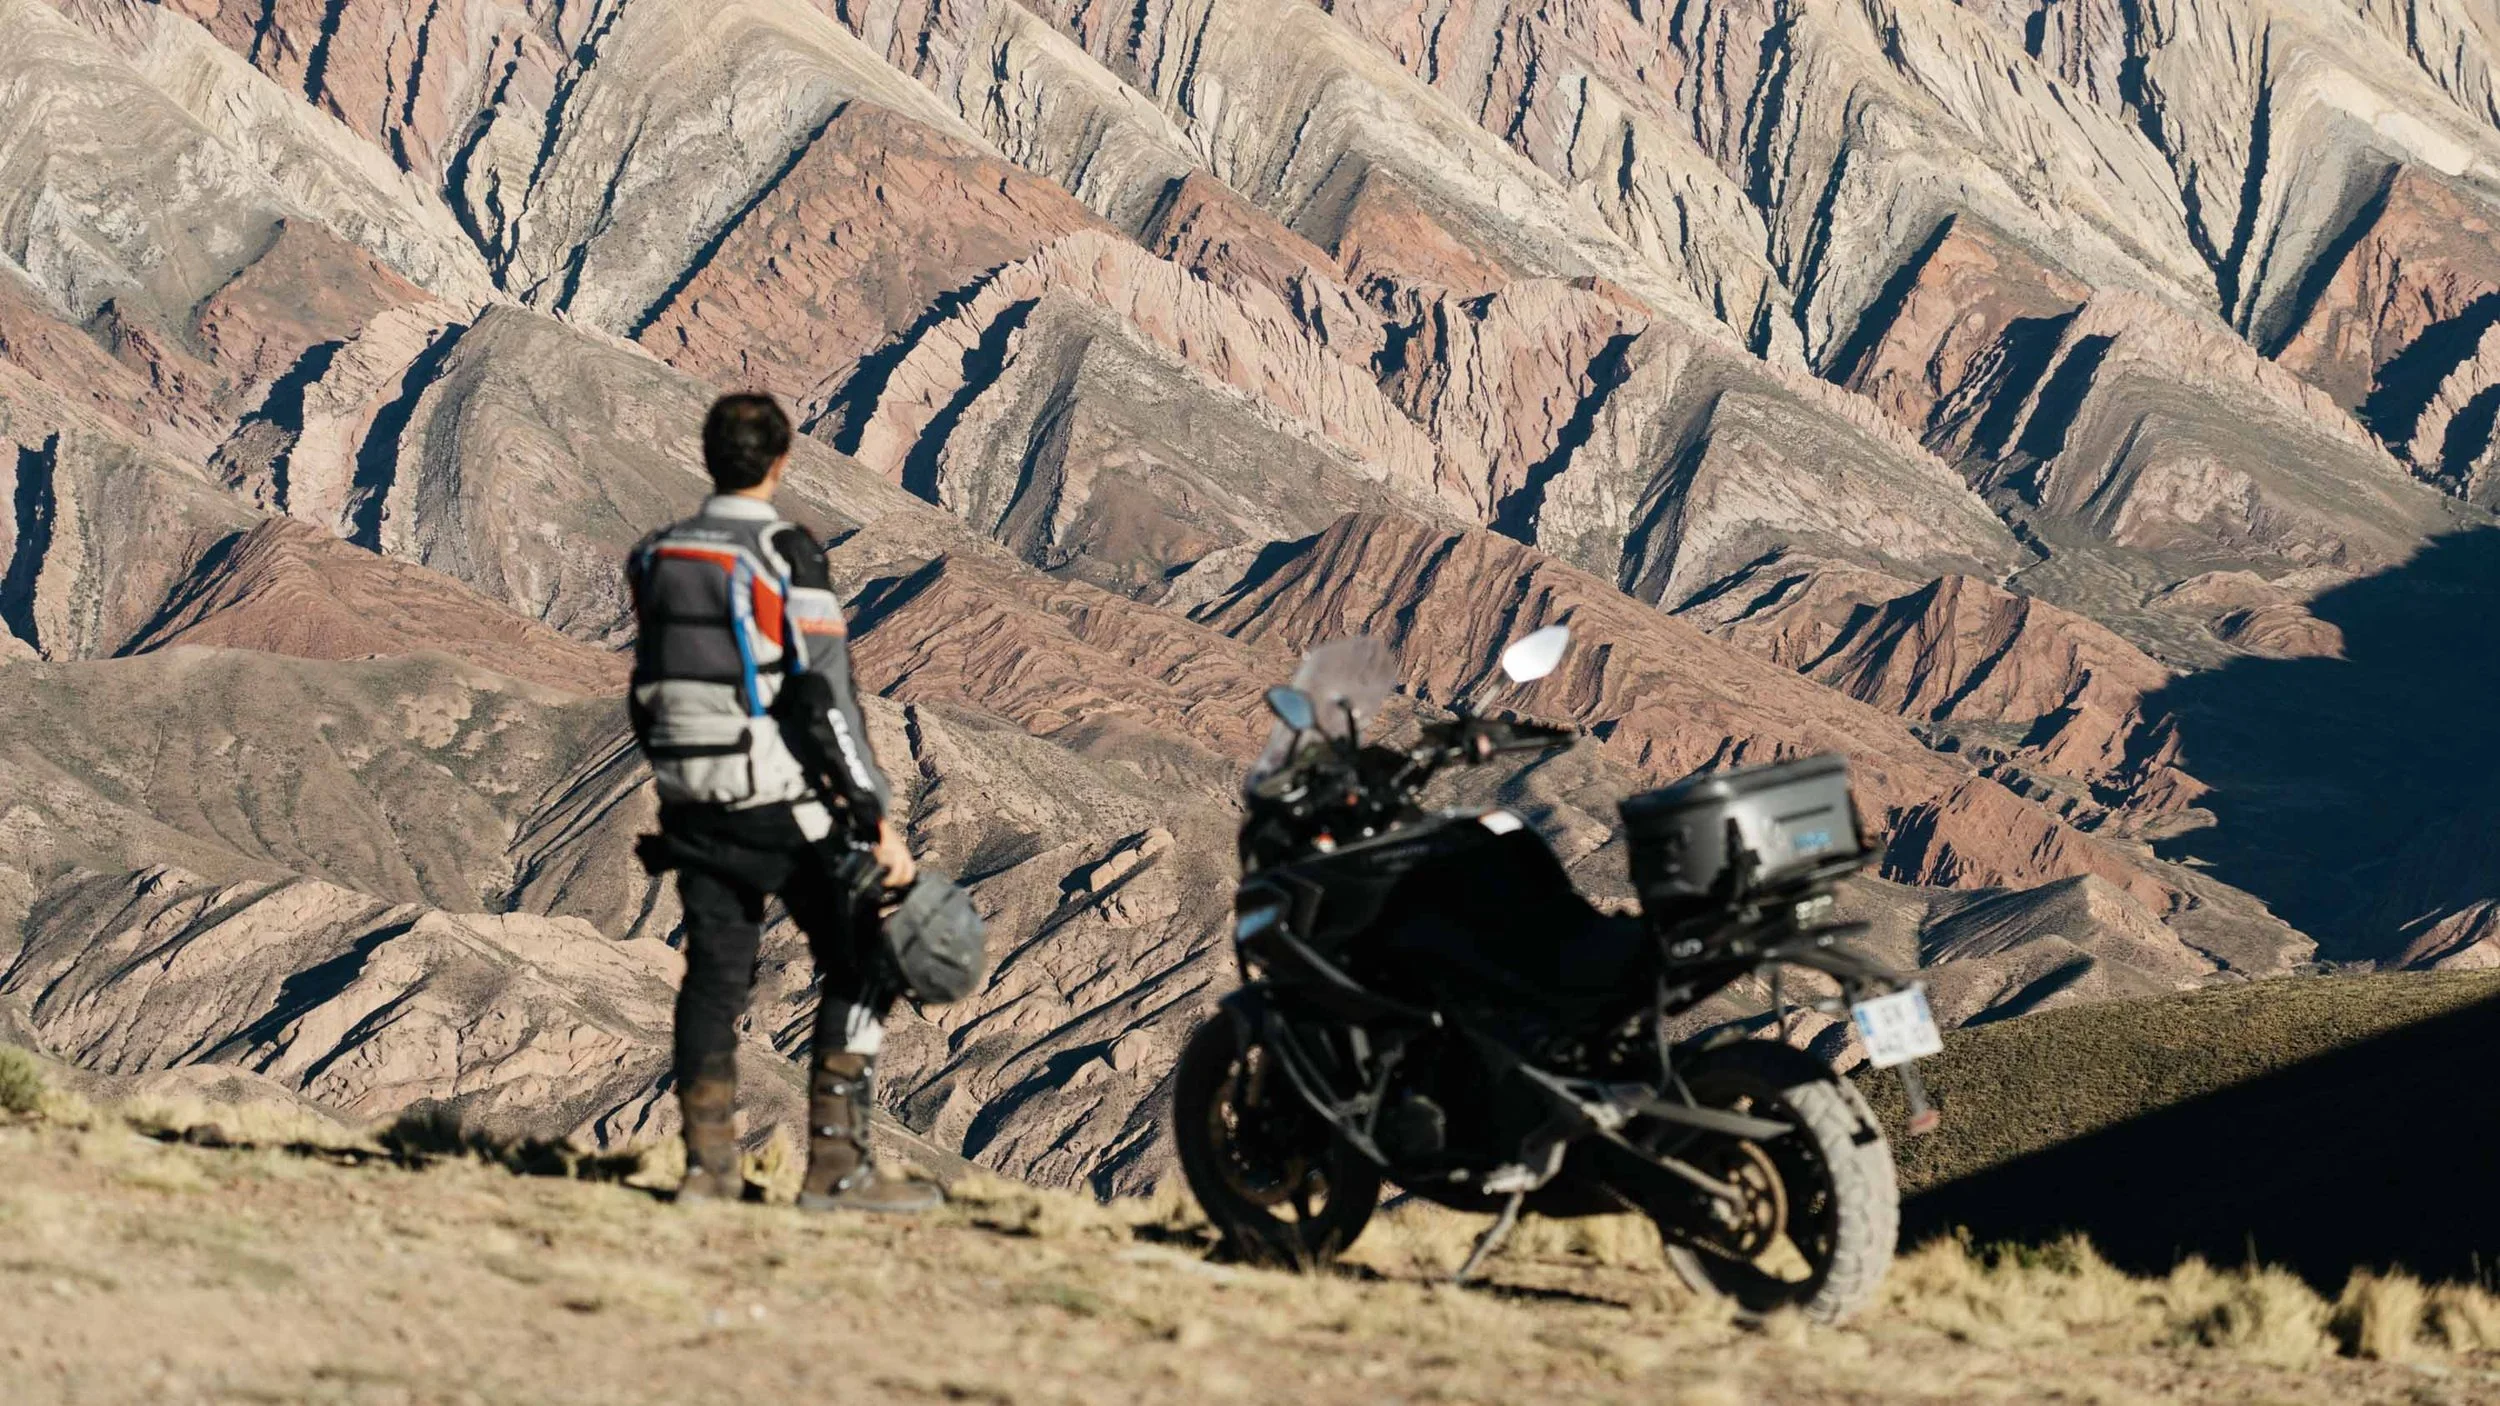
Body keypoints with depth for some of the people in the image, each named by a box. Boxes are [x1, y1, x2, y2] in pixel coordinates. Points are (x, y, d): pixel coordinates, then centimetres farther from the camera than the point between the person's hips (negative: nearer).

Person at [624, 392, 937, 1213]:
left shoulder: (657, 561, 7)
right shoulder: (786, 559, -14)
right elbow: (827, 702, -18)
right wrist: (880, 821, -16)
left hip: (692, 806, 6)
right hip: (786, 807, -6)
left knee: (714, 975, 12)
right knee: (859, 969, 3)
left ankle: (709, 1163, 7)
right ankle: (836, 1167, -3)